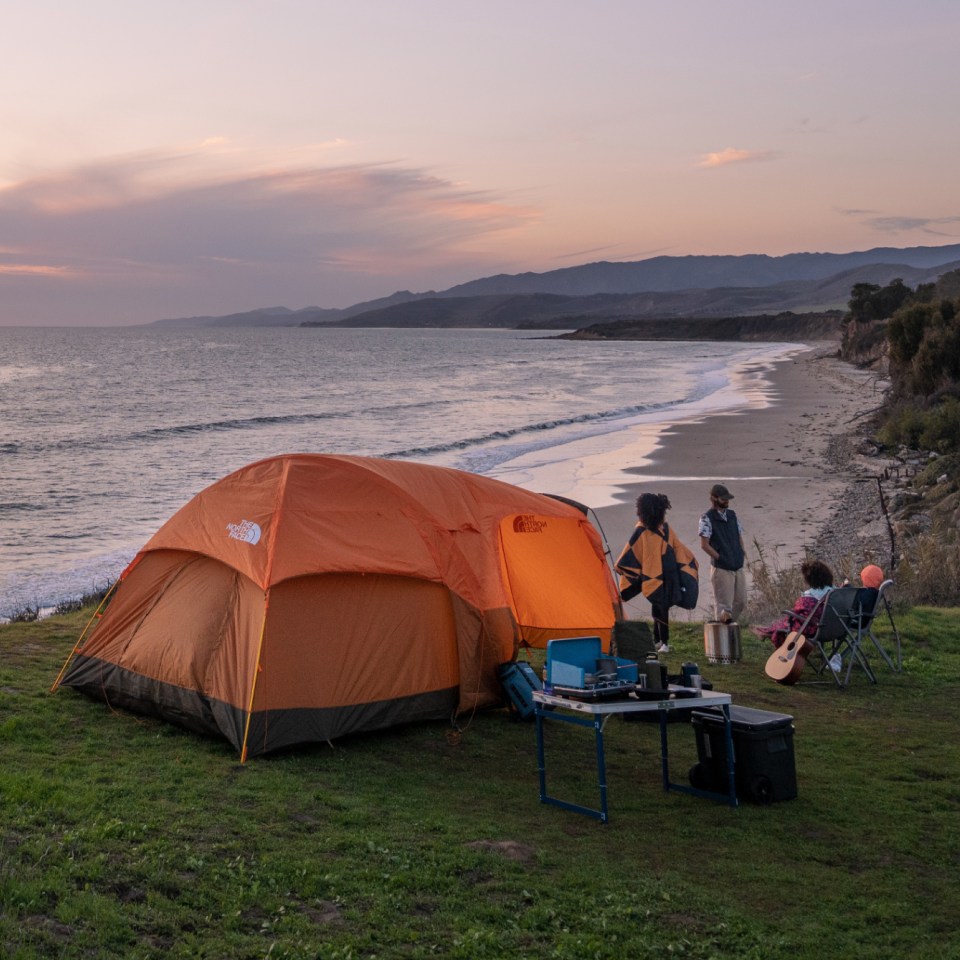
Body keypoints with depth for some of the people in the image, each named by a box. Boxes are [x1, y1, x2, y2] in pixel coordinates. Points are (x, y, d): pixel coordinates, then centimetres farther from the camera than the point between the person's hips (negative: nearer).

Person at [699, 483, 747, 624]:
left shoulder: (732, 515, 11)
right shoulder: (707, 518, -9)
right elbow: (704, 545, -12)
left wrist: (742, 553, 5)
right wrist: (721, 558, -11)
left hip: (738, 567, 7)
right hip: (721, 568, -7)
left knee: (741, 600, 12)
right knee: (724, 605, -3)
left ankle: (730, 624, 29)